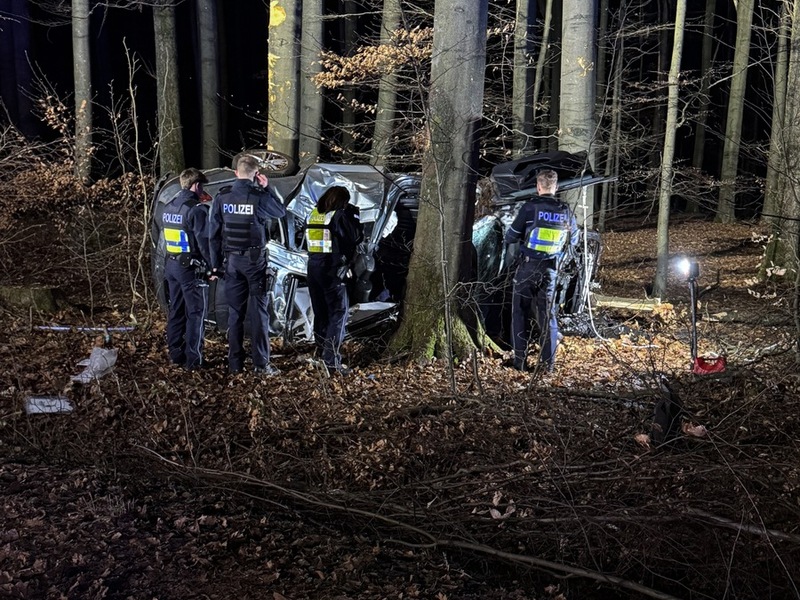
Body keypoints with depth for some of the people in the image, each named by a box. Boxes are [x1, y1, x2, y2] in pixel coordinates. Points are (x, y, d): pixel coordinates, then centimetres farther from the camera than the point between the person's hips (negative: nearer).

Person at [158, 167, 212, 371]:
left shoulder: (167, 208, 9)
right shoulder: (196, 210, -17)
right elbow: (204, 241, -19)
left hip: (171, 265, 8)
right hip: (191, 268, -8)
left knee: (176, 310, 15)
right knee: (196, 312, -1)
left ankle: (175, 354, 22)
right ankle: (193, 360, 0)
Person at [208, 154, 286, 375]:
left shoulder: (222, 197, -1)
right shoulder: (259, 196, -11)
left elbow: (213, 233, 3)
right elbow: (281, 212, 8)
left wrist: (215, 264, 9)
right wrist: (266, 189, 11)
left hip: (232, 261, 3)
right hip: (255, 260, -3)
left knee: (235, 312, 9)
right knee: (260, 311, 2)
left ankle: (235, 364, 11)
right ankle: (261, 363, 1)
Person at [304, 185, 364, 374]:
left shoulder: (312, 215, 9)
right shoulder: (339, 216, -11)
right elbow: (357, 237, -6)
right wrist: (354, 216, 6)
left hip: (313, 268, 7)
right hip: (333, 271, -7)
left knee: (320, 314, 16)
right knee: (338, 313, -3)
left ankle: (321, 355, 25)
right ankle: (331, 360, -10)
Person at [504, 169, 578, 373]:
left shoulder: (530, 208, -12)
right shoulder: (565, 212, 0)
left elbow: (510, 238, -7)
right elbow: (574, 240, 14)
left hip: (527, 267, -3)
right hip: (550, 270, 3)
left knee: (521, 312, 6)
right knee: (548, 315, 11)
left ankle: (519, 360, 4)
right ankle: (549, 362, 11)